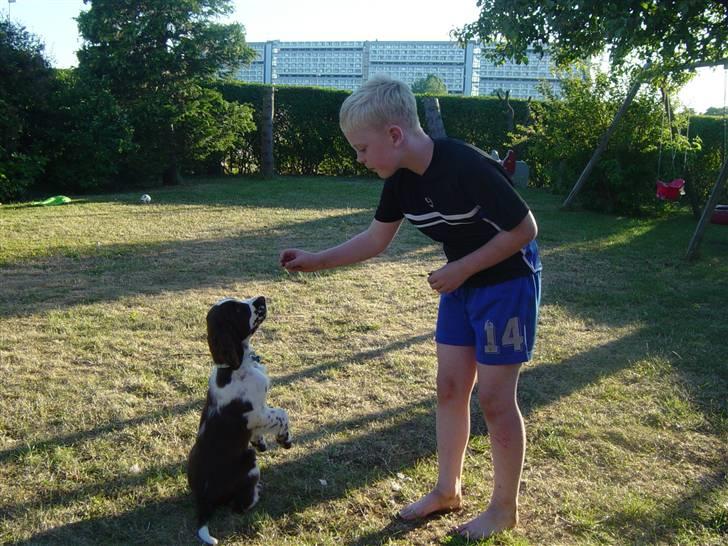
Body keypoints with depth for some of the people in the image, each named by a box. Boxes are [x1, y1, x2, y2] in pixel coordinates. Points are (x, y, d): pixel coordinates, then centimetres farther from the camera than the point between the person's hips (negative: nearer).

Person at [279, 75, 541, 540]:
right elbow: (376, 239, 5)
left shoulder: (467, 167, -30)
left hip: (508, 282, -7)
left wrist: (461, 269, -21)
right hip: (462, 283, 8)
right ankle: (448, 490, 28)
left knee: (494, 397, -1)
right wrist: (317, 261, -2)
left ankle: (506, 508, 19)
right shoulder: (401, 178, -6)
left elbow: (525, 229, -22)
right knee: (450, 387, 11)